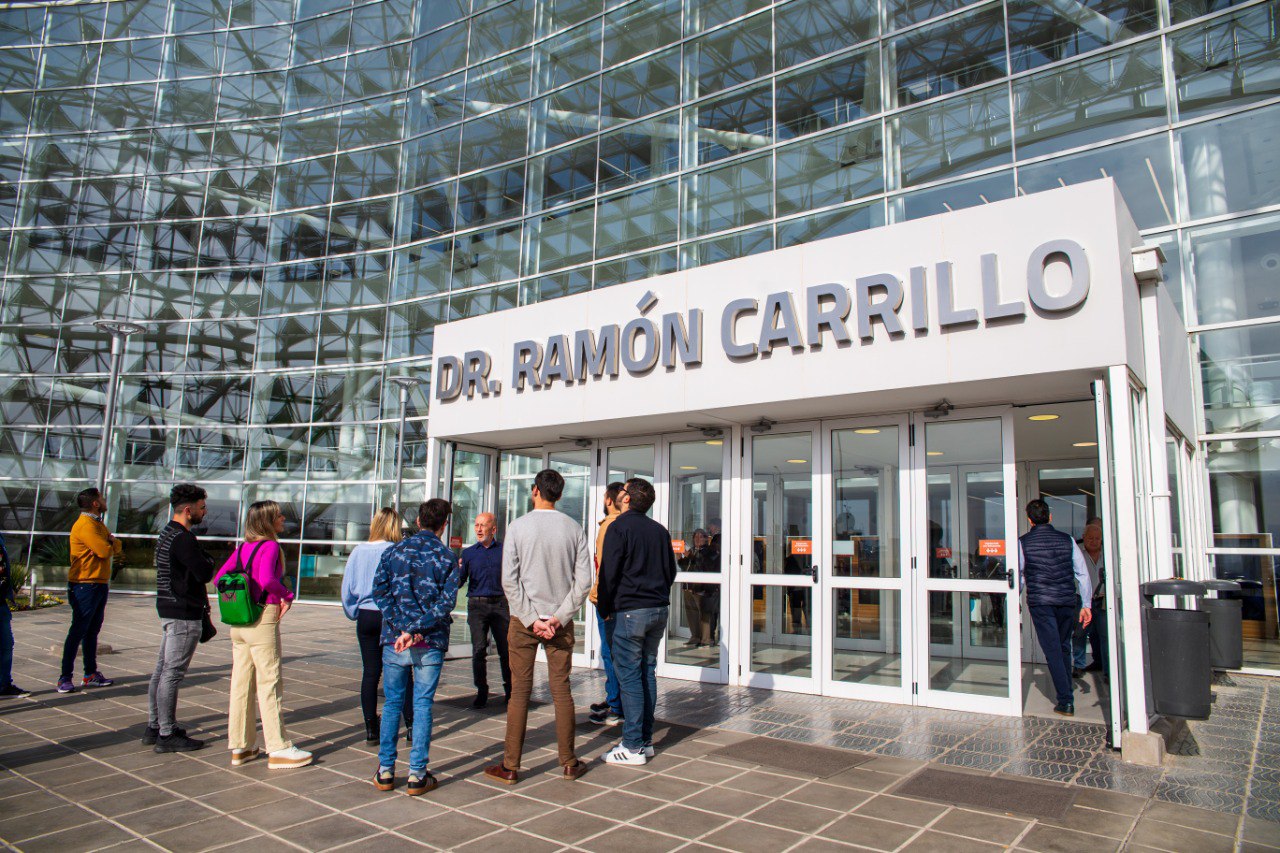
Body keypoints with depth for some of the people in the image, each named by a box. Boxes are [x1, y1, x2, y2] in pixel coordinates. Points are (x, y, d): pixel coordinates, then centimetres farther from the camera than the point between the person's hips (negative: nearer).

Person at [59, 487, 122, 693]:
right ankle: (65, 678, -1)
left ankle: (91, 674, 19)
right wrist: (111, 545, 0)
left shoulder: (98, 524, 18)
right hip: (85, 585, -10)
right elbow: (104, 551, -22)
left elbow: (117, 549, 14)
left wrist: (113, 543, -7)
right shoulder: (86, 525, -14)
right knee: (78, 632, -6)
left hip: (100, 584, 10)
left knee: (92, 631, 13)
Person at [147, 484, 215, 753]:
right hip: (184, 613, -11)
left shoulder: (167, 533, 14)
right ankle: (167, 735, 2)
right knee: (172, 673, -4)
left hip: (169, 609, 11)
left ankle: (155, 727, 26)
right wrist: (209, 562, -2)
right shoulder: (182, 539, -19)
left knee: (162, 670, 16)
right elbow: (205, 574, -22)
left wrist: (200, 594, 14)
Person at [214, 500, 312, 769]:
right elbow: (267, 579, -27)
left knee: (241, 682, 13)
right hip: (263, 619, -8)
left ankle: (240, 747, 22)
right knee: (270, 683, -1)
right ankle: (278, 750, 5)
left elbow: (219, 577, 7)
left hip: (238, 622, 8)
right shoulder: (270, 546, -13)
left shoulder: (243, 547, 10)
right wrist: (287, 596, -11)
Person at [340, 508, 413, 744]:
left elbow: (347, 587, 4)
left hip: (366, 617, 3)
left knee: (370, 673, 9)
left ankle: (371, 729, 13)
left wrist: (354, 613, 15)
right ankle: (411, 726, 9)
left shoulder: (358, 551, 0)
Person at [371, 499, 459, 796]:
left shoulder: (393, 551, 4)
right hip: (430, 643, -1)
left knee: (392, 704, 13)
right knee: (422, 705, 6)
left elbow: (380, 591, -4)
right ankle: (417, 775, 9)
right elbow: (446, 602, -12)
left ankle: (385, 771, 19)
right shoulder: (447, 557, -2)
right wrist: (416, 630, -14)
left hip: (394, 639, 2)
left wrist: (402, 629, -9)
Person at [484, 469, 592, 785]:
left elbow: (509, 580, -10)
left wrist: (532, 619, -8)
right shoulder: (574, 529, 0)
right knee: (561, 689, 9)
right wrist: (559, 617, -5)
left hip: (523, 619, -2)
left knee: (520, 691, 5)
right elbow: (583, 581, -4)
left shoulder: (518, 526, -5)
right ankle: (569, 763, 15)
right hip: (561, 621, 2)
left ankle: (510, 766, 11)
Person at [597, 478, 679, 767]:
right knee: (648, 672, 12)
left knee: (630, 675, -3)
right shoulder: (660, 530, 11)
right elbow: (671, 571, 16)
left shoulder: (619, 527, -9)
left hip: (628, 611, -7)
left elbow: (609, 572, -12)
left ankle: (633, 746, 0)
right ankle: (646, 740, 17)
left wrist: (606, 609, -3)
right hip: (659, 610, 7)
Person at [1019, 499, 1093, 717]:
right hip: (1067, 601, 3)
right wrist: (1086, 604, 7)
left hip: (1040, 601, -3)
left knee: (1052, 650, -1)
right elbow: (1082, 573, 4)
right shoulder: (1067, 539, 6)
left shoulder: (1023, 542, -2)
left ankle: (1065, 701, -3)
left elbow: (1018, 574, 6)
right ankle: (1066, 694, 27)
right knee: (1064, 647, 18)